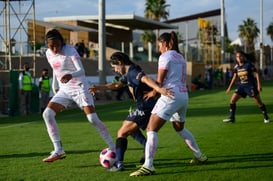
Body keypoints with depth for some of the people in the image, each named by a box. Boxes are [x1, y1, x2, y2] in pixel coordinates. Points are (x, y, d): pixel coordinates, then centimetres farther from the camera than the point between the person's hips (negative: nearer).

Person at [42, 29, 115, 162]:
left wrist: (71, 75, -46)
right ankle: (58, 151, -10)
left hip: (80, 88, -6)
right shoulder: (49, 54, 2)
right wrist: (55, 88, 16)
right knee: (47, 114, -13)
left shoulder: (70, 50, -16)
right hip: (64, 90, 6)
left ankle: (113, 149, -1)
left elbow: (81, 71, -26)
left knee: (93, 119, -13)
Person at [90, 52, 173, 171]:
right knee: (129, 127, 30)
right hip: (144, 107, 10)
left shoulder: (133, 72, -16)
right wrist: (99, 88, 26)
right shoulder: (128, 74, 17)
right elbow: (117, 85, 32)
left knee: (122, 133, -7)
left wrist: (159, 89, -53)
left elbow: (145, 79, -35)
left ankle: (119, 164, -12)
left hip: (145, 108, -10)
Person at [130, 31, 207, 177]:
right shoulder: (180, 57, 18)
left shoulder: (165, 56, -6)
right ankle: (199, 156, 35)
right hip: (184, 96, 9)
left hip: (171, 96, -9)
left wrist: (153, 93, 10)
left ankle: (148, 166, -20)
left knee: (151, 129, -9)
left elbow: (160, 81, -8)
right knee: (179, 128, 29)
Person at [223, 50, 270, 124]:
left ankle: (266, 117, 16)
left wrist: (259, 84, -18)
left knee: (259, 102, -2)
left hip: (250, 86, -5)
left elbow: (257, 74, -11)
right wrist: (229, 87, 14)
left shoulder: (249, 64, -13)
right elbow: (235, 77, 14)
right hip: (241, 86, 5)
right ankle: (231, 118, 7)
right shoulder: (236, 66, 3)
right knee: (232, 100, -3)